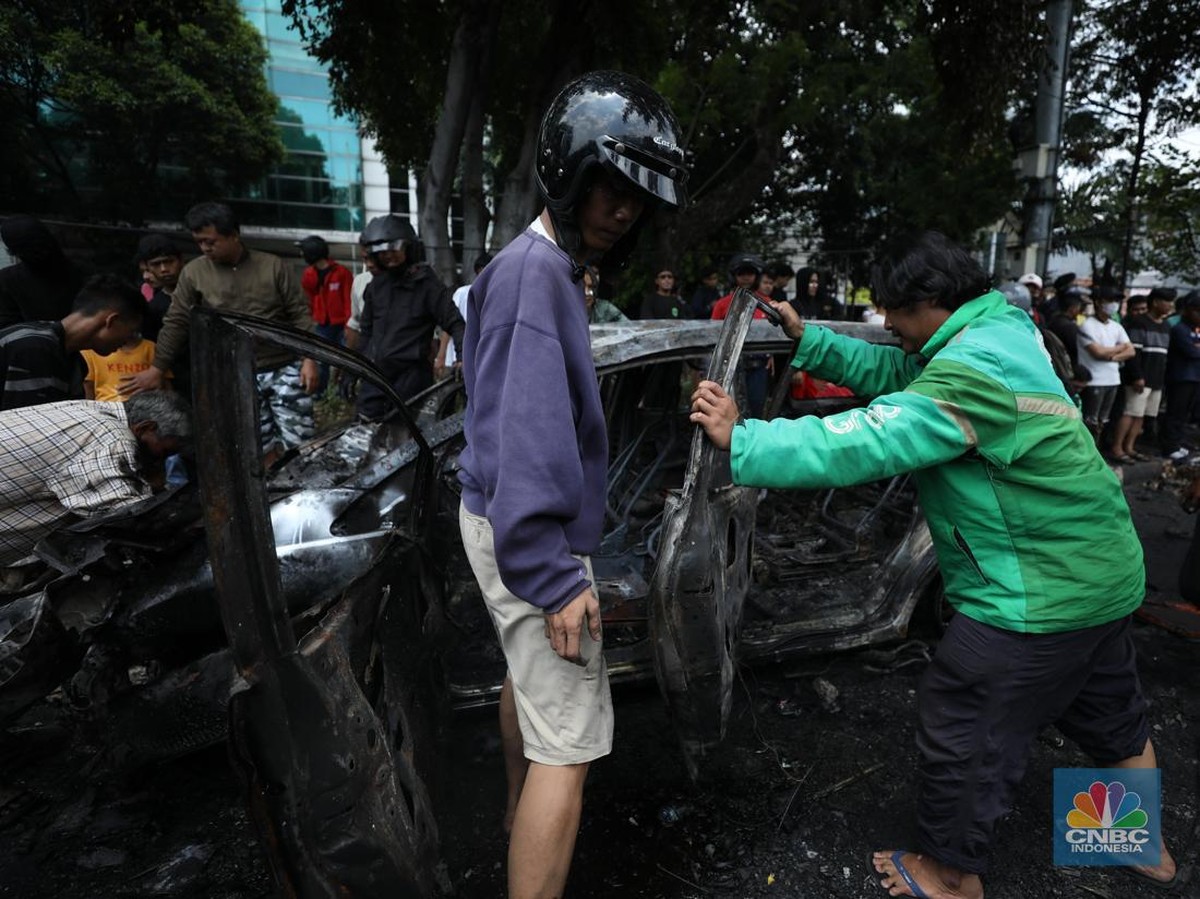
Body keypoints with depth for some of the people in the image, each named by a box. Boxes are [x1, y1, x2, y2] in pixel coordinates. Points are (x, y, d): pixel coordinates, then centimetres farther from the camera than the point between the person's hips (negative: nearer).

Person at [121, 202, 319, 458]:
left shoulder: (272, 266, 0)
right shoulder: (193, 273, 3)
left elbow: (299, 314, 1)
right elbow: (176, 324, 9)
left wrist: (308, 359, -8)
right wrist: (158, 369, 11)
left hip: (285, 369, -1)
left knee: (299, 441, -3)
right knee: (261, 449, 2)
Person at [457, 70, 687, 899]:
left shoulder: (551, 267, 11)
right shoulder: (535, 272, -19)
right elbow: (523, 436, -26)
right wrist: (554, 578, -24)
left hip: (520, 522, 11)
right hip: (533, 535, -11)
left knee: (527, 671, 27)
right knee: (569, 743, -4)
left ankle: (522, 811, 51)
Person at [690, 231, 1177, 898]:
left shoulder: (973, 371, -26)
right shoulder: (1000, 330, 5)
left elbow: (865, 443, -35)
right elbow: (891, 372, 9)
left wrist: (740, 441, -33)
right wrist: (807, 337, 3)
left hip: (1040, 594, -10)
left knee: (962, 729, 7)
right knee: (1112, 716, 29)